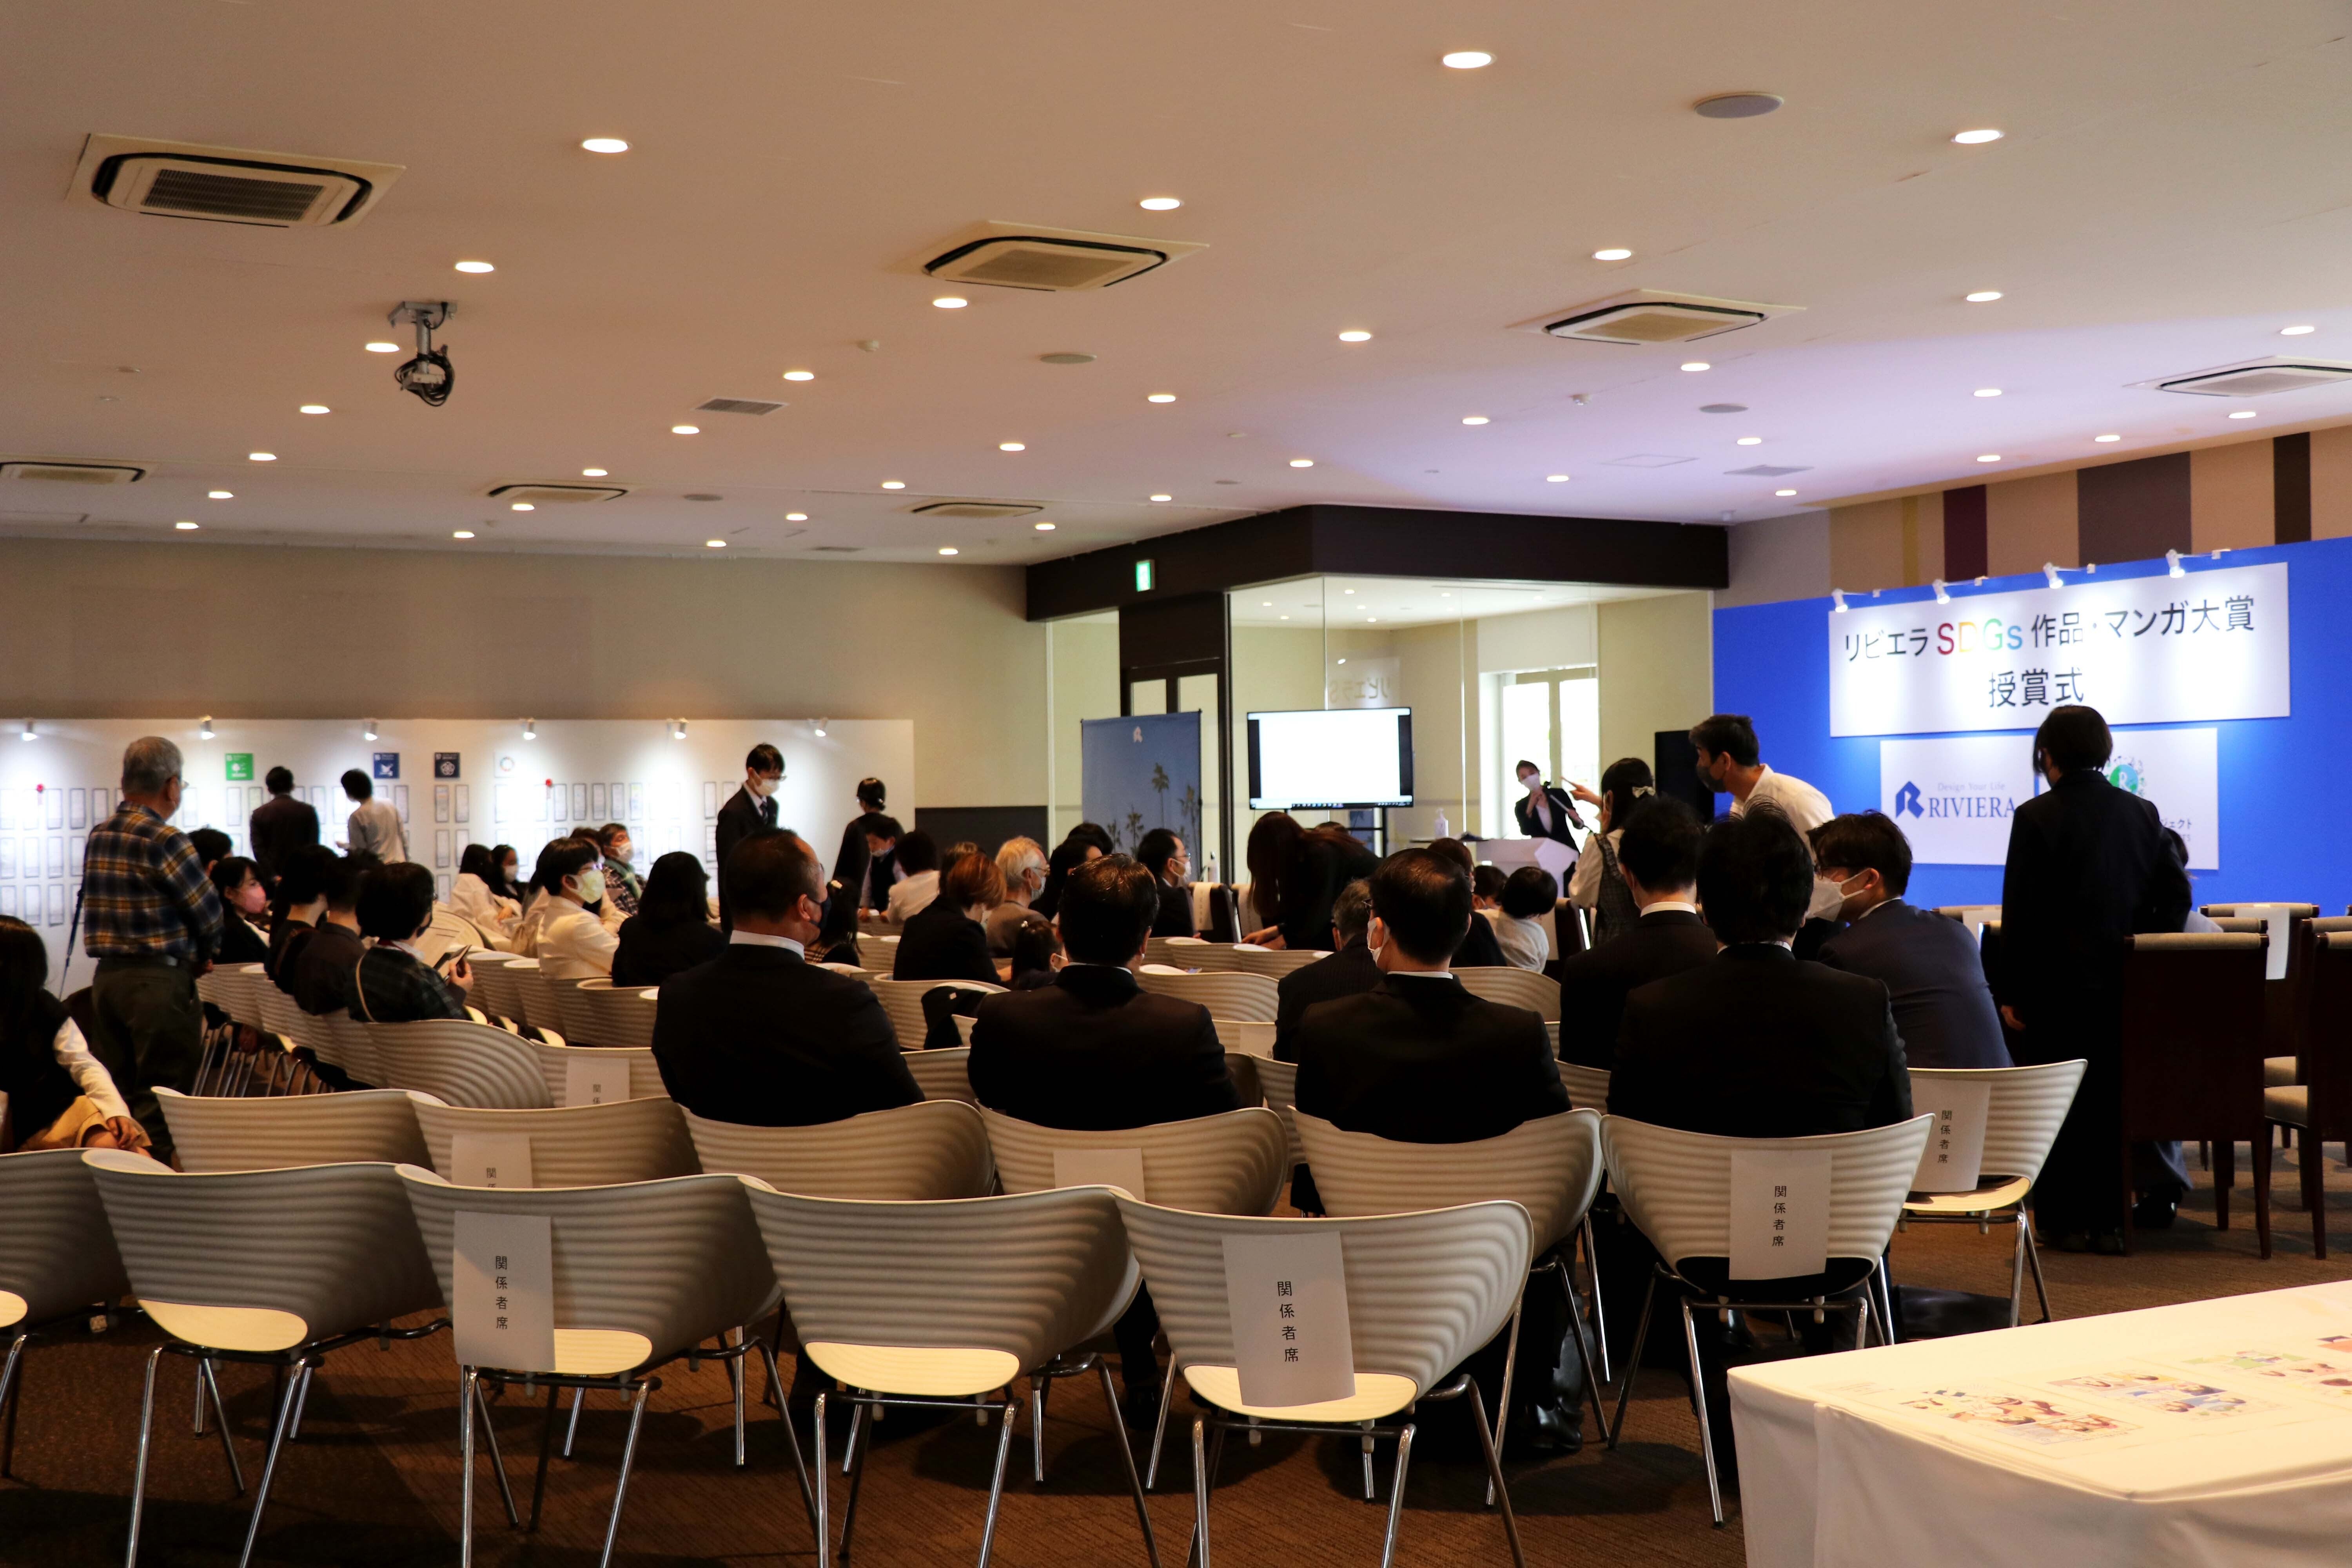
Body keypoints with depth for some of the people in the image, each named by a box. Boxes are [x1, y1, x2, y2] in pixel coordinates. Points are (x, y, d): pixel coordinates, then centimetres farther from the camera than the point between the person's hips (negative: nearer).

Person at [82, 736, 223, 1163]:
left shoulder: (98, 836, 9)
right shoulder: (165, 840, -14)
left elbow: (97, 905, 11)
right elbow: (209, 913, -11)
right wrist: (201, 956, 11)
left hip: (107, 979, 8)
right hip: (159, 981, -8)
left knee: (114, 1095, 14)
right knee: (160, 1103, -3)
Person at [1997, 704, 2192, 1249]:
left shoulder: (2036, 817, -10)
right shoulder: (2142, 813, 5)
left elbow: (2021, 912, -10)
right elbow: (2176, 893, 5)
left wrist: (2012, 992, -6)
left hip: (2059, 985, -5)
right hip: (2125, 984, 5)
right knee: (2115, 1097, 12)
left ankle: (2067, 1220, 6)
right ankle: (2111, 1219, 16)